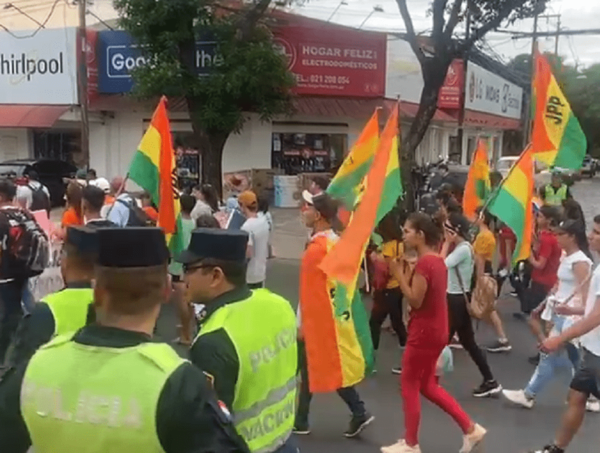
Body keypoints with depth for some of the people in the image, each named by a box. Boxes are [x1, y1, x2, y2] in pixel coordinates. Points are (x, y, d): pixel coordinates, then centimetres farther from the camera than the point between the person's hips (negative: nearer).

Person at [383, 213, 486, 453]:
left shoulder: (424, 263, -21)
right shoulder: (437, 260, 9)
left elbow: (415, 301, -21)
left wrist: (400, 274, -15)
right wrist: (408, 274, 4)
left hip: (424, 332, -10)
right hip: (435, 331, 10)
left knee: (409, 386, 6)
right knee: (427, 385, 21)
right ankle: (470, 428, 25)